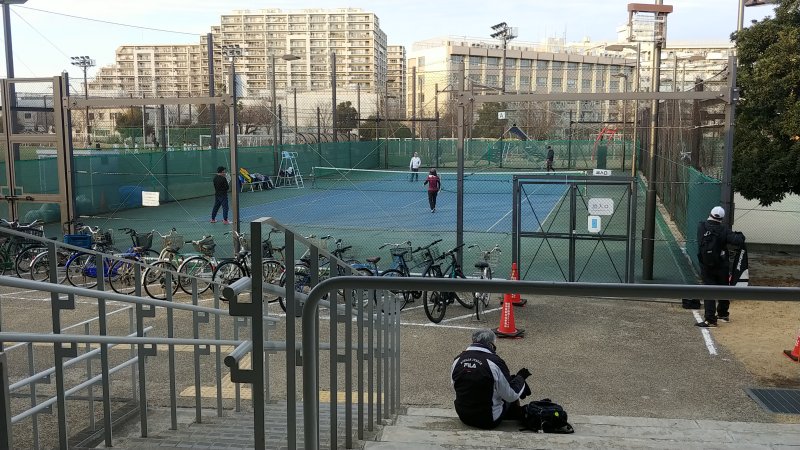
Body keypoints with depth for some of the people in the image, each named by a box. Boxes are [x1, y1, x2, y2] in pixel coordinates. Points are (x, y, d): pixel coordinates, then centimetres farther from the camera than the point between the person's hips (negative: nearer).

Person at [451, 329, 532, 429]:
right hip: (489, 421, -6)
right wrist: (520, 378, 6)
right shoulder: (495, 362, -20)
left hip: (463, 417, 6)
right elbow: (511, 396, -12)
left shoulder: (457, 360, -3)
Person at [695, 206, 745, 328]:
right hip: (722, 266, 0)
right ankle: (723, 314, 36)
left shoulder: (701, 226, -4)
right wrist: (740, 236, 4)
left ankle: (710, 320, -11)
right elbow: (737, 241, -19)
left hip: (706, 266, 0)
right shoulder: (724, 229, -11)